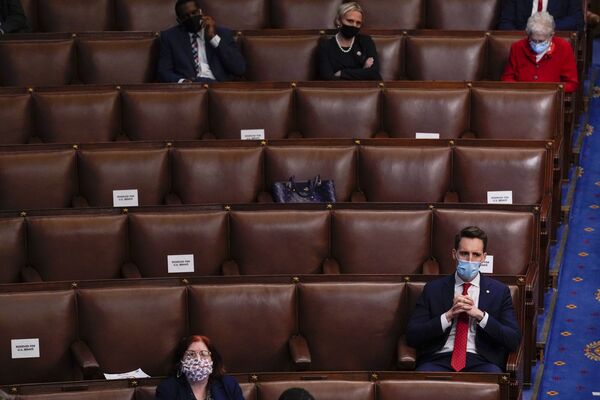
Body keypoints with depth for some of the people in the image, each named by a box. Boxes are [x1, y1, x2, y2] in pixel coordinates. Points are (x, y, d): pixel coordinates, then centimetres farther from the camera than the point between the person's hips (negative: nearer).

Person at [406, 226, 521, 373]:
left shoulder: (499, 291, 14)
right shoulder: (433, 289, 14)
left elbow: (514, 340, 4)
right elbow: (412, 336, 4)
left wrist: (480, 315, -7)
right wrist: (449, 315, -7)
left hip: (481, 362, -1)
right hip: (439, 360, 1)